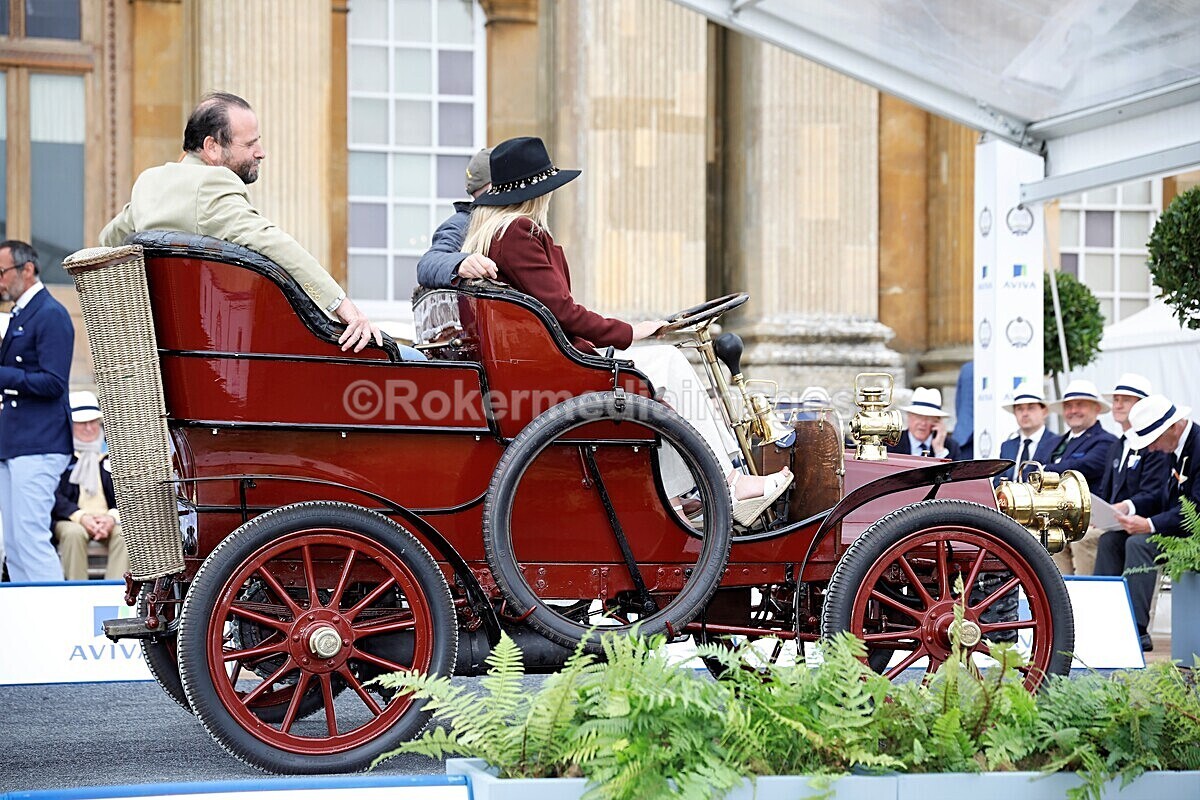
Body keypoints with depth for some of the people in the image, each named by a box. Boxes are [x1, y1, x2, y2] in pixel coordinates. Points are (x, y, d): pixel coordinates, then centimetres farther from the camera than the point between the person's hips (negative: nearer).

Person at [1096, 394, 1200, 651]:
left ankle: (1136, 630, -30)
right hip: (1176, 526, 10)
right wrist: (1130, 509, 1)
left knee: (1140, 543, -29)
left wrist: (1150, 525, -29)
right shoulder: (1174, 448, 9)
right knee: (1110, 540, -2)